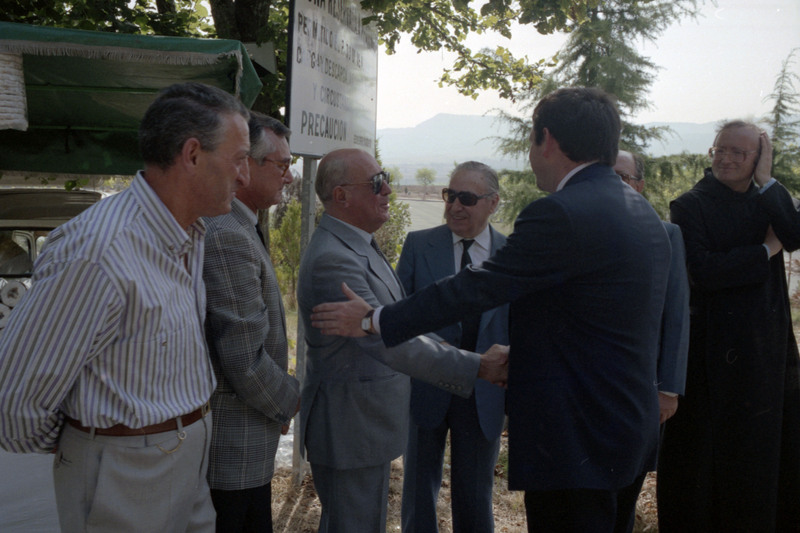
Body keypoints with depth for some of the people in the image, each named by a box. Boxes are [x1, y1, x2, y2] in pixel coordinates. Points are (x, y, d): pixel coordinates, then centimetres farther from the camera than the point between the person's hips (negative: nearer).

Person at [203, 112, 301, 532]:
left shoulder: (237, 229, 11)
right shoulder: (227, 237, -23)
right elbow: (244, 361, -24)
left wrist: (278, 399, 12)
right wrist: (289, 400, -7)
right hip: (235, 454, -10)